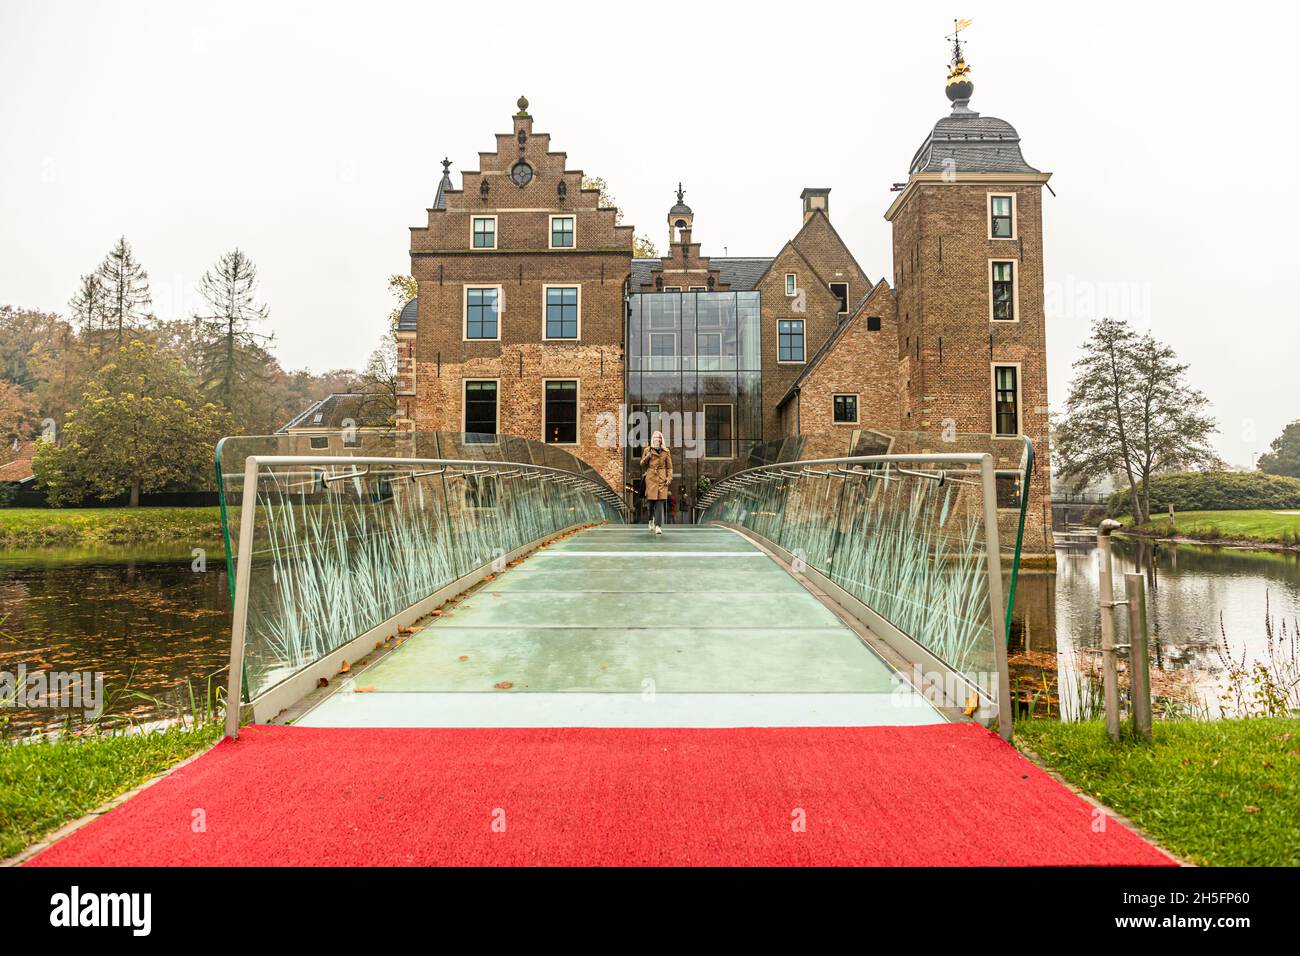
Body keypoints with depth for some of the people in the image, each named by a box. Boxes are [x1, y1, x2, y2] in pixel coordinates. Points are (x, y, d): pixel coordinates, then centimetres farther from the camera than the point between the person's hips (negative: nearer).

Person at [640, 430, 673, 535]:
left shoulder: (666, 452, 8)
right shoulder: (647, 450, 8)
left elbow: (669, 467, 9)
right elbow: (642, 465, 12)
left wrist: (669, 478, -3)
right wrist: (646, 458, -7)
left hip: (662, 479, 0)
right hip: (651, 478, 0)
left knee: (660, 502, -9)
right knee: (651, 501, 1)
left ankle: (658, 526, -11)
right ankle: (651, 520, 30)